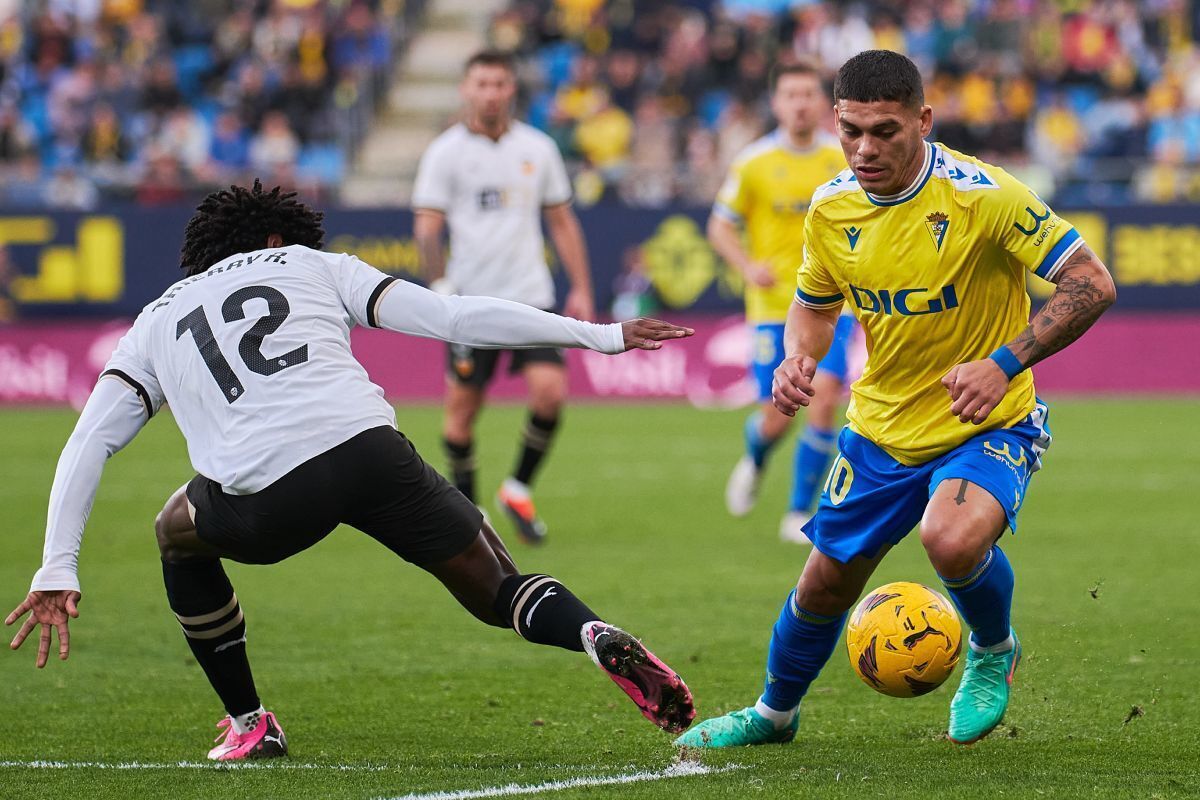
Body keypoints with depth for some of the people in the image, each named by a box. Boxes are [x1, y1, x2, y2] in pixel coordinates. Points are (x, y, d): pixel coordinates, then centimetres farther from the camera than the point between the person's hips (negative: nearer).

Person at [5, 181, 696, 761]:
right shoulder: (310, 264, 26)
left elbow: (88, 445, 16)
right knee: (500, 591, 15)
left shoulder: (154, 325, 27)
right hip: (368, 446, 0)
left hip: (271, 499, 0)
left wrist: (57, 573, 13)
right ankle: (599, 636, -19)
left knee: (179, 535, 34)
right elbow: (453, 318, 18)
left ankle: (250, 726, 33)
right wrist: (599, 336, 20)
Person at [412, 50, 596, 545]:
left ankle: (519, 490, 5)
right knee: (463, 404, 0)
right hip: (471, 300, -2)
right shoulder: (446, 152, -2)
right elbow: (426, 229, -5)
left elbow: (561, 221, 16)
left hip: (530, 296, 2)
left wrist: (581, 289, 11)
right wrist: (441, 288, -18)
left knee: (550, 390, -15)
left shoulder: (537, 148, 8)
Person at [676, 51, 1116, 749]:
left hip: (990, 427, -5)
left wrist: (1004, 363, -30)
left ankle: (994, 652, 0)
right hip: (882, 429, 5)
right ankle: (774, 713, 43)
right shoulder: (833, 209, -6)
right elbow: (815, 305, 14)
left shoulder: (979, 194, -23)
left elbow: (1093, 285, -21)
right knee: (826, 585, 13)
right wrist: (799, 358, -9)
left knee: (953, 540, -34)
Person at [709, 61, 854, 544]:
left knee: (824, 398, -17)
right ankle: (754, 460, 38)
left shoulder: (844, 160, 3)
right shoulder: (754, 164, -3)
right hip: (774, 307, -1)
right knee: (778, 417, -1)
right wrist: (748, 266, -14)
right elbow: (720, 227, 3)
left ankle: (799, 513, -6)